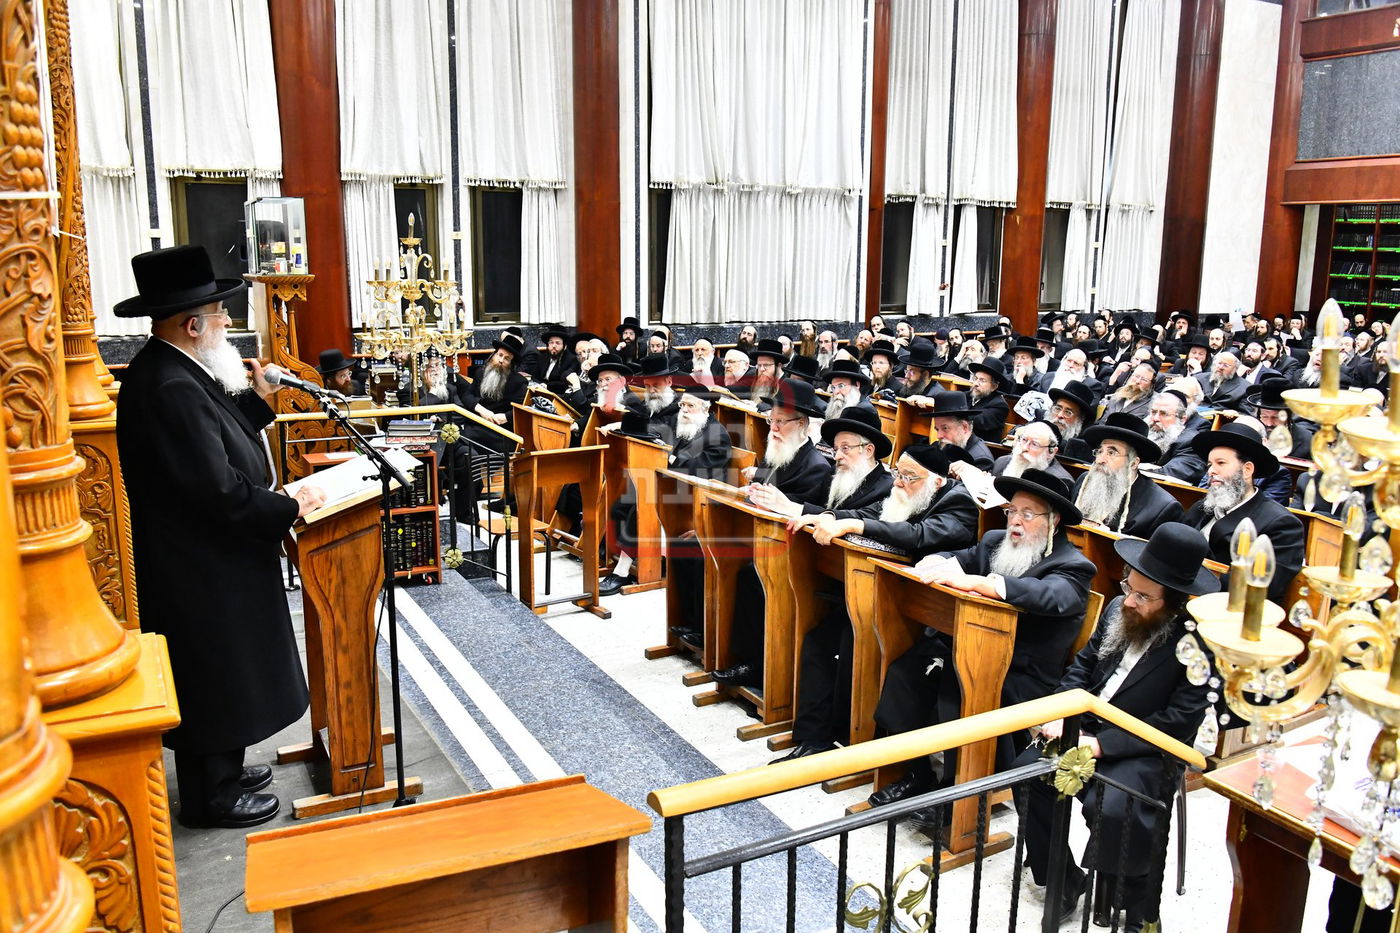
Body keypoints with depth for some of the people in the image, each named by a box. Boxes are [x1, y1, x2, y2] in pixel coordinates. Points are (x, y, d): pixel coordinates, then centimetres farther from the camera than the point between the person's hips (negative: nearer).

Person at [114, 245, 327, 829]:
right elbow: (222, 491, -29)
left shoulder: (167, 371, 5)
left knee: (222, 675, 22)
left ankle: (222, 771, 39)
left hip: (205, 557, 10)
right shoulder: (170, 389, -27)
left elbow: (216, 440, 14)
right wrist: (291, 507, -16)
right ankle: (211, 797, 24)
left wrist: (256, 399, 7)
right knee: (213, 677, 6)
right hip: (201, 568, -10)